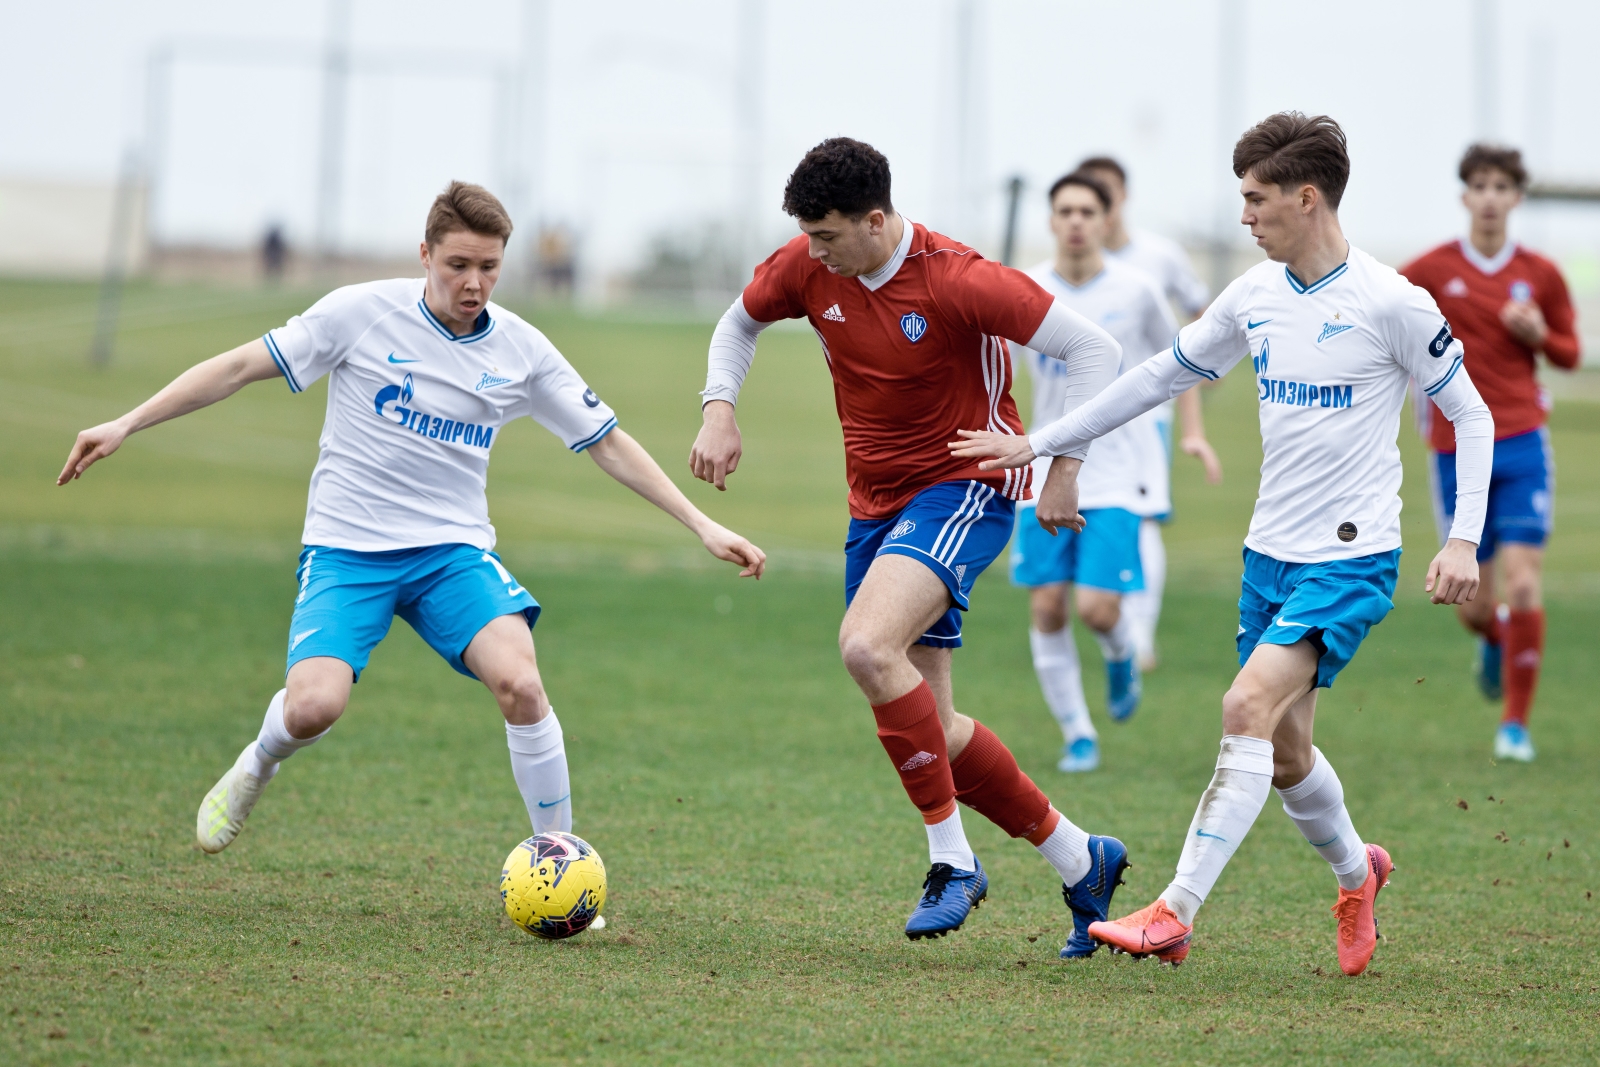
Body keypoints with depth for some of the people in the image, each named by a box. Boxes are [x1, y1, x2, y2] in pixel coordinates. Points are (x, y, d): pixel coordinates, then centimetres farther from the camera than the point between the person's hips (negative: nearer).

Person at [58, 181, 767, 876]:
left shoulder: (522, 351, 0)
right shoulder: (363, 312, -8)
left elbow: (608, 444, 9)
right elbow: (242, 367, -3)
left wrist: (701, 524, 4)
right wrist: (126, 424, -8)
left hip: (454, 550, 2)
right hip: (345, 548, -2)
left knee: (519, 684, -25)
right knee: (313, 706, -25)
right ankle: (254, 770, 13)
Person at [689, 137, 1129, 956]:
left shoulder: (958, 280, -21)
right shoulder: (808, 267, -4)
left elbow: (1091, 348, -16)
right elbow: (741, 321, 18)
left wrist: (1065, 465, -18)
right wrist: (719, 409, 1)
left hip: (965, 488, -7)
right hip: (876, 503, 7)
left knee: (867, 646, -31)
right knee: (924, 727, 4)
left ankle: (951, 858, -19)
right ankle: (1082, 862, 19)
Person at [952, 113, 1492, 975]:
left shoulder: (1389, 303, -12)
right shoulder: (1254, 296, 5)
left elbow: (1470, 415, -4)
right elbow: (1161, 376, 17)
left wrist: (1463, 540, -13)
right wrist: (1042, 444, 16)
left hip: (1351, 558, -6)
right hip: (1270, 550, 7)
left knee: (1249, 708, -21)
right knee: (1282, 749, 10)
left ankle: (1176, 912, -23)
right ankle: (1357, 873, 38)